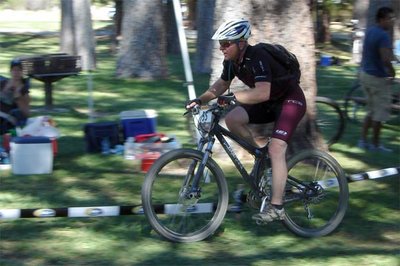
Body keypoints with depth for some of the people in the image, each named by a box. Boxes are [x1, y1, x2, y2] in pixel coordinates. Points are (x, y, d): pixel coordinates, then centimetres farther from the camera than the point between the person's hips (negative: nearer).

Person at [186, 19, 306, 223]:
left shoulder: (257, 58, -30)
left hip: (290, 99, -8)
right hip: (269, 103, 8)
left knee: (276, 149, -21)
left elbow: (262, 93, -43)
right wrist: (200, 100, -1)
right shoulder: (232, 61, -5)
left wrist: (233, 97, -46)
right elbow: (221, 84, 13)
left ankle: (276, 207, -19)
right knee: (232, 119, -13)